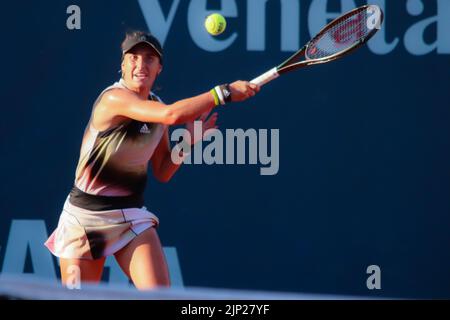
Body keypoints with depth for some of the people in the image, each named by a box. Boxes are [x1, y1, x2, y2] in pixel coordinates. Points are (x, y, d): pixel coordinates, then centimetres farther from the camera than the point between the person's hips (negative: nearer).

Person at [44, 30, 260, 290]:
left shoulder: (157, 107, 6)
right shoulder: (114, 98, -19)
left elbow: (162, 173, 12)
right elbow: (172, 115, -34)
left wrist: (187, 141, -4)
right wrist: (224, 93, -28)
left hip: (132, 216, 6)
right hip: (85, 216, -5)